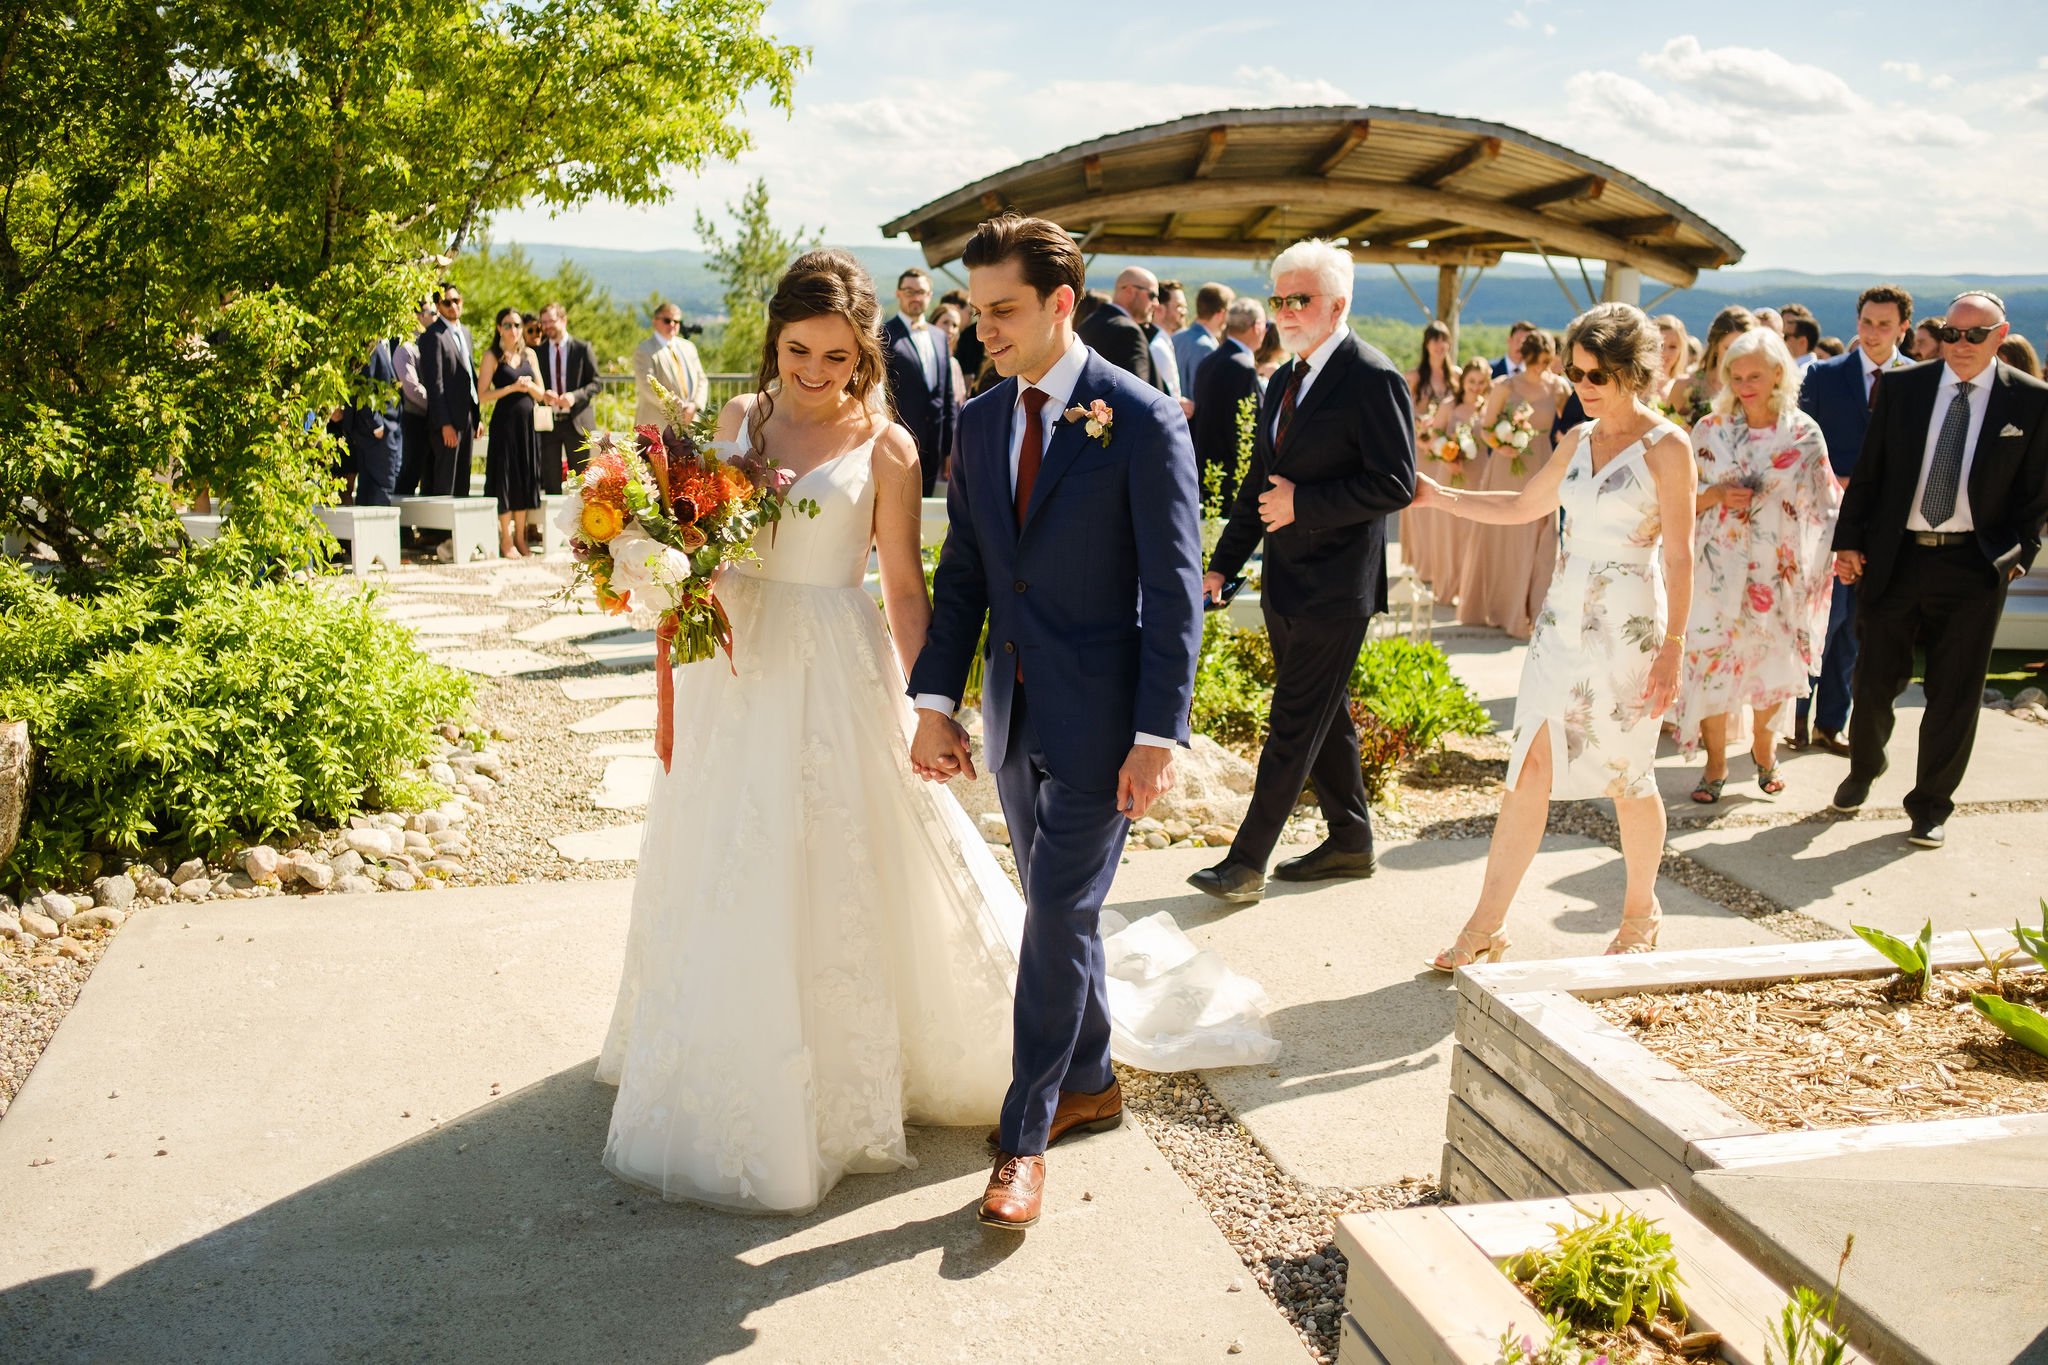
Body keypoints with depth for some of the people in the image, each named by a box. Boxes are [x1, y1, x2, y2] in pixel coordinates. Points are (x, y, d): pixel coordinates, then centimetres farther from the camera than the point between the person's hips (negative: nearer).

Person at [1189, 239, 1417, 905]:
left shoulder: (1373, 379, -13)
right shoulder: (1288, 380, 13)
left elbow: (1395, 486, -18)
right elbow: (1260, 482, 19)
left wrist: (1302, 502, -19)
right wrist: (1224, 563, 16)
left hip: (1334, 587, -9)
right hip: (1286, 582, 9)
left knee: (1294, 724, -4)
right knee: (1324, 718, 17)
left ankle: (1246, 862, 0)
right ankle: (1351, 841, 30)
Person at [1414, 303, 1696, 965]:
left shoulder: (1666, 446, -9)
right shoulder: (1579, 440, 10)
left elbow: (1678, 556, -10)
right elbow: (1523, 506, 22)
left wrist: (1672, 650, -14)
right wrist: (1438, 496, 12)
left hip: (1629, 625, -5)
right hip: (1564, 616, 6)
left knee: (1626, 774, 6)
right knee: (1530, 765, 1)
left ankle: (1641, 913, 29)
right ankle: (1486, 926, 3)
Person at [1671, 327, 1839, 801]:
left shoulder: (1804, 434, -1)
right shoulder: (1711, 430, 1)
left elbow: (1825, 502, -1)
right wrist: (1717, 495, -15)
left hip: (1777, 567, 0)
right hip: (1719, 565, 0)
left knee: (1771, 661, 9)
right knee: (1712, 659, -2)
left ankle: (1763, 745, 36)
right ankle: (1716, 764, 13)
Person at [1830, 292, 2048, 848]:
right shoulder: (1901, 387, 2)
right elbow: (1868, 472, 4)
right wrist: (1848, 542, -1)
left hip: (1973, 567, -1)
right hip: (1893, 557, 1)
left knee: (1954, 695, 6)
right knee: (1875, 680, 9)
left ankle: (1931, 805, 22)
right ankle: (1863, 770, 36)